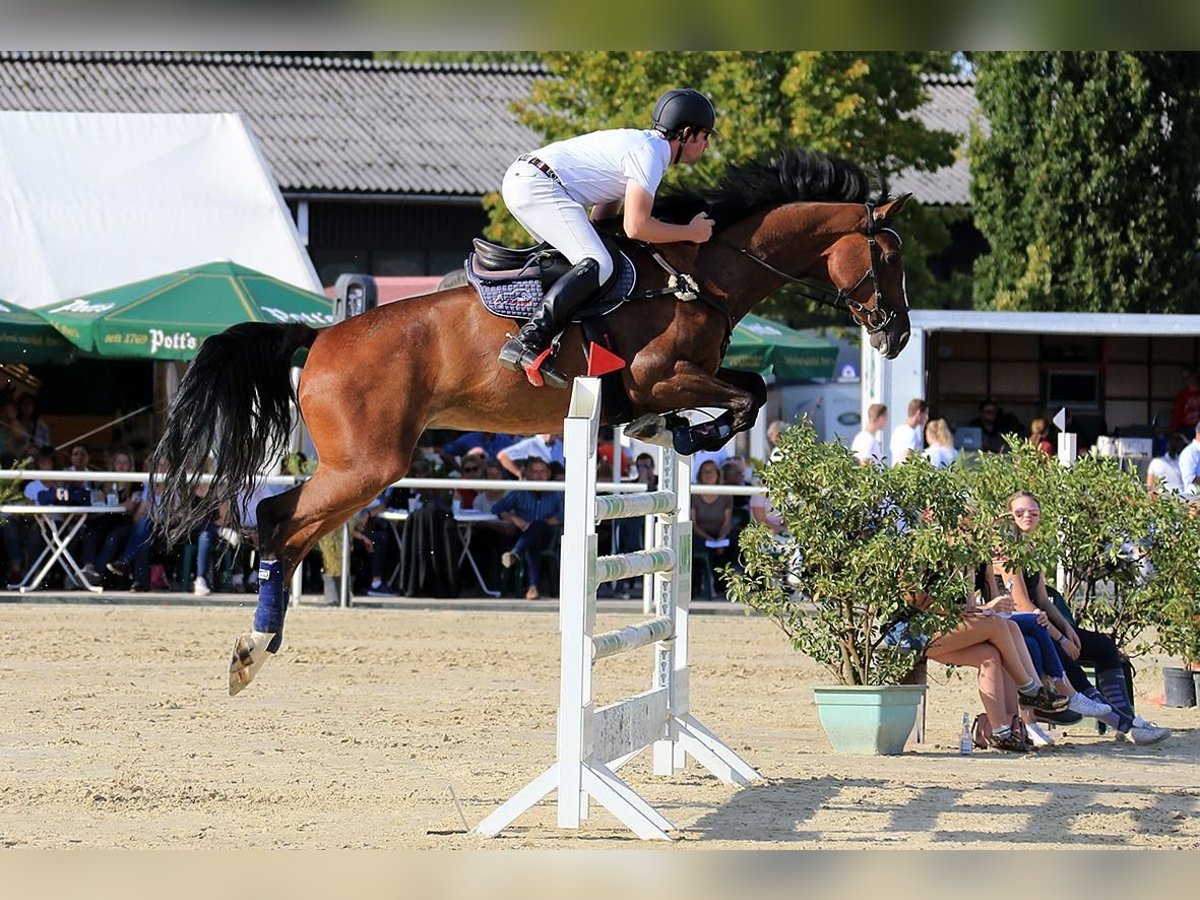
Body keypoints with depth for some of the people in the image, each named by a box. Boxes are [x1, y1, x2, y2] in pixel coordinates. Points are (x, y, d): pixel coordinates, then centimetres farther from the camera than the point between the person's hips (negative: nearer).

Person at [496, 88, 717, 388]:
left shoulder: (639, 143, 23)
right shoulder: (650, 153, -10)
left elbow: (601, 218, 25)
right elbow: (636, 227, -19)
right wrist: (692, 233, -7)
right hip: (537, 184, -11)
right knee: (597, 264, -21)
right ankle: (527, 343, -32)